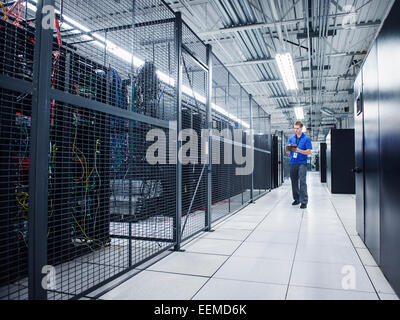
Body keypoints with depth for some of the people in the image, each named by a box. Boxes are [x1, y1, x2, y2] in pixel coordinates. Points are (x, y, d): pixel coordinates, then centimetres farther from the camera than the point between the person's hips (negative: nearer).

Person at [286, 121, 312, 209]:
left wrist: (298, 150, -17)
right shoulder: (291, 138, 13)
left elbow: (308, 152, -4)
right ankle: (297, 199, 21)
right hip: (293, 163, 5)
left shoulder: (306, 139, 1)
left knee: (302, 182, -10)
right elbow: (287, 152, 10)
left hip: (302, 163, -4)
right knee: (294, 181, 9)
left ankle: (304, 201, -7)